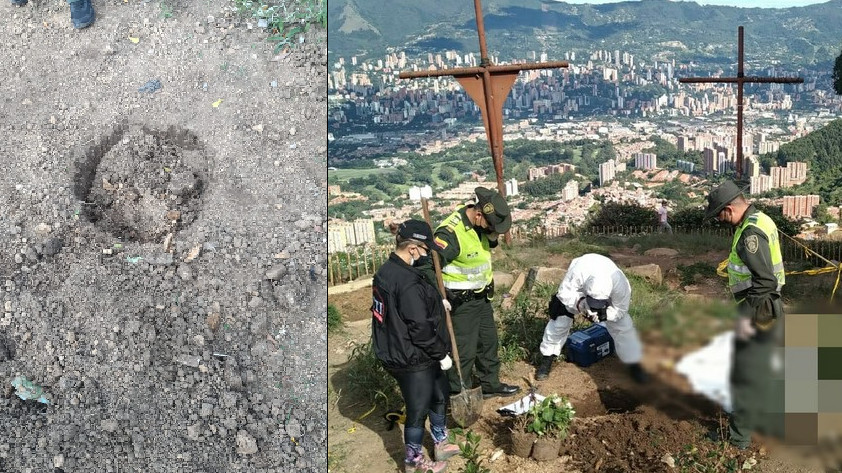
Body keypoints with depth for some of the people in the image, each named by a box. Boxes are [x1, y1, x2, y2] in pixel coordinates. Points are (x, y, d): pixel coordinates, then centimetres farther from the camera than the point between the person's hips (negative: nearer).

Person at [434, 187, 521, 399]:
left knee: (489, 342, 21)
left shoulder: (482, 224, -2)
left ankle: (490, 384, 39)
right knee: (464, 350, -3)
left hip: (482, 297, 9)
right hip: (461, 301, -9)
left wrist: (493, 237, -4)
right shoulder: (450, 232, -29)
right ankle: (457, 395, 12)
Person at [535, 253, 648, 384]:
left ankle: (634, 364, 9)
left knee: (622, 325, -8)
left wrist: (604, 314, -45)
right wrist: (579, 302, -52)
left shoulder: (620, 284, -42)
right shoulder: (577, 272, -48)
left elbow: (620, 309, -26)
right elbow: (564, 293, -32)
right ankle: (547, 360, 12)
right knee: (559, 320, -6)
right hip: (576, 290, 0)